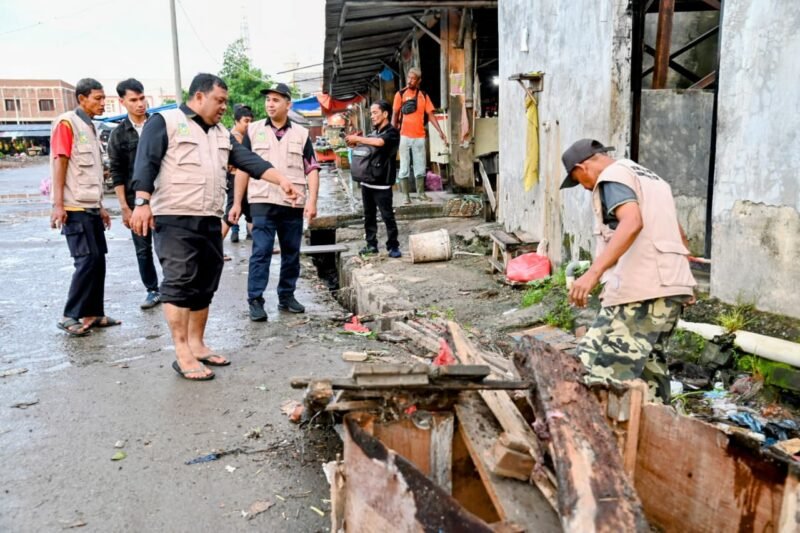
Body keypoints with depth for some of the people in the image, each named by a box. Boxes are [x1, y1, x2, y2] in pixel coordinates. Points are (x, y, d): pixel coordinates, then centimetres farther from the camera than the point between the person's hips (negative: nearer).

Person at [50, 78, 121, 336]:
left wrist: (100, 206, 20)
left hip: (90, 207, 8)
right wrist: (58, 204, -18)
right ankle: (70, 316, 0)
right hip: (74, 208, -8)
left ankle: (92, 313, 14)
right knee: (87, 261, -10)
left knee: (98, 261, 7)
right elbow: (59, 163, -13)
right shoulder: (66, 123, -7)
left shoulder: (90, 128, 18)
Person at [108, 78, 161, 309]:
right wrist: (124, 207, -4)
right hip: (136, 201, 1)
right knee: (143, 250, 7)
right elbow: (117, 174, 2)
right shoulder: (118, 134, 3)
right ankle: (153, 291, 19)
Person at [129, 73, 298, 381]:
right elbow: (146, 163, -10)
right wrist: (142, 202, -22)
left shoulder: (222, 134, 20)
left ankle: (197, 345, 20)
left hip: (210, 222, 8)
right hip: (175, 221, -7)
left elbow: (250, 161, 10)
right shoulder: (165, 122, -1)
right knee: (179, 284, -10)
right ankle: (183, 355, -7)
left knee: (204, 287, 10)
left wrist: (281, 180, -3)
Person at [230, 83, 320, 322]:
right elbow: (243, 168, 7)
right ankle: (255, 300, -1)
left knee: (291, 253, 9)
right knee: (261, 252, -6)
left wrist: (312, 201, -6)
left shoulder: (301, 133, 7)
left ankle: (287, 296, 22)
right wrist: (237, 203, 2)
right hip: (262, 203, -2)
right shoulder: (253, 130, 7)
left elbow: (312, 169, 5)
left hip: (294, 204, 2)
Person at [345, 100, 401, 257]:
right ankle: (371, 244, 18)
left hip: (382, 184, -7)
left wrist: (358, 139, -17)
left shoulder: (392, 132, -5)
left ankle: (393, 246, 4)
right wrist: (354, 143, -2)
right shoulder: (373, 133, 16)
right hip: (367, 181, 7)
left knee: (387, 216, -3)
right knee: (369, 215, 10)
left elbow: (379, 142, -25)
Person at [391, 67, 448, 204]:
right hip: (404, 136, -3)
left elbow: (431, 115, 5)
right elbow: (395, 115, 1)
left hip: (419, 136, 3)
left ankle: (421, 193, 22)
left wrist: (440, 131, -5)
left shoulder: (424, 95, 7)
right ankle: (406, 196, 6)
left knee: (420, 167, 9)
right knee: (404, 168, 1)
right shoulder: (400, 94, 0)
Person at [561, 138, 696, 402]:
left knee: (597, 368, -13)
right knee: (648, 363, 17)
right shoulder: (651, 178, 25)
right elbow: (679, 234, 33)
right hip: (672, 286, 10)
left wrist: (594, 272, -31)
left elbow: (632, 222, -23)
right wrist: (682, 279, 46)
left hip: (641, 290, -10)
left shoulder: (613, 176, -3)